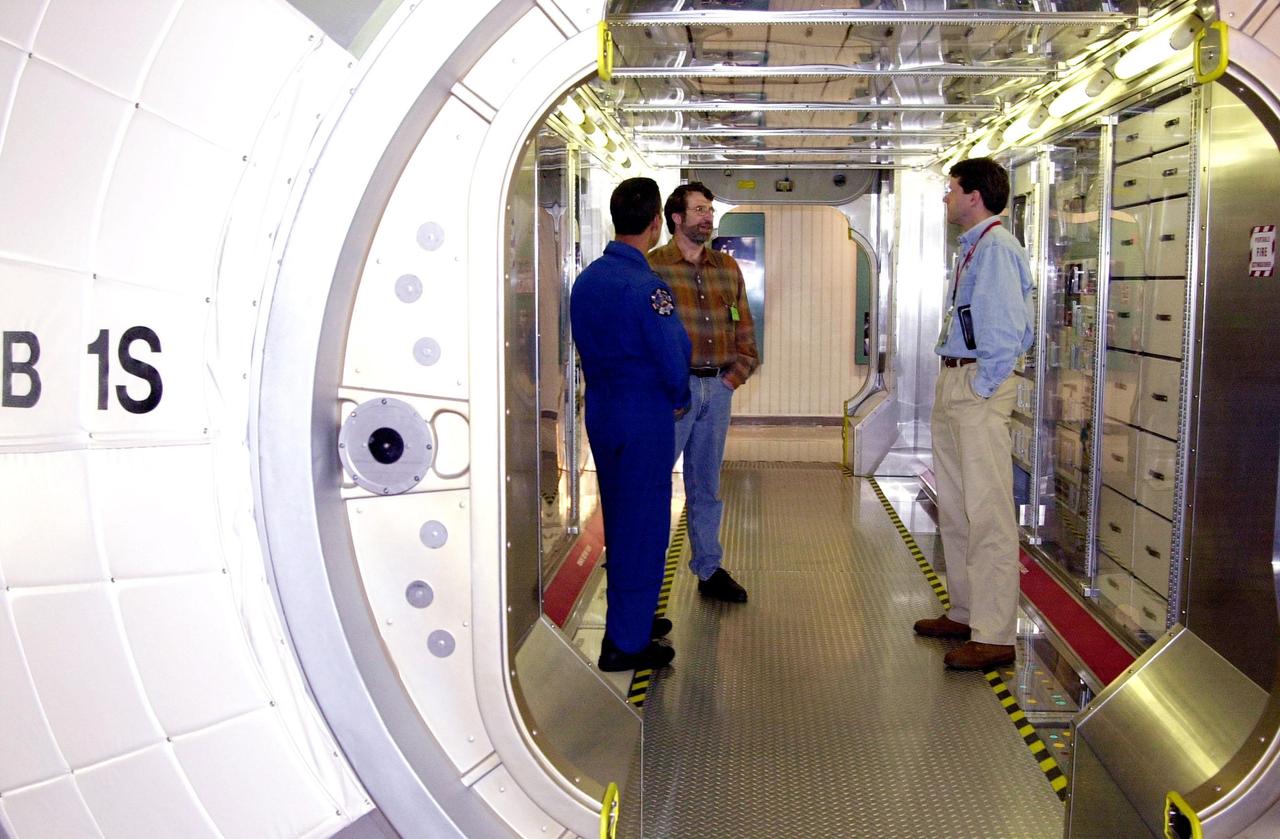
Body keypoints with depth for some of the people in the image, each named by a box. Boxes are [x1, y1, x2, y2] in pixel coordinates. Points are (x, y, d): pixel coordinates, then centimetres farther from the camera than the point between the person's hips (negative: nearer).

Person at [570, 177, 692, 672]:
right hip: (645, 419, -8)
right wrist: (679, 400, 2)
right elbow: (674, 359, -17)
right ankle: (625, 644, 9)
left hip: (601, 413, 8)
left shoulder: (586, 280, 5)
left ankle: (627, 618, 32)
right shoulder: (646, 287, -19)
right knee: (643, 527, 2)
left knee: (618, 521, 19)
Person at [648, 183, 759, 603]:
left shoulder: (726, 267, 14)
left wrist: (738, 371, 6)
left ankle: (709, 569, 23)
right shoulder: (654, 266, -5)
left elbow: (744, 326, 17)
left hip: (718, 387, 6)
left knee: (707, 484, 14)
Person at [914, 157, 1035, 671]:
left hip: (978, 391, -11)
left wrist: (981, 386, -15)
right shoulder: (971, 248, 15)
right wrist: (957, 382, 15)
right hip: (952, 384, 11)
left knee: (986, 512, -7)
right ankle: (966, 612, 30)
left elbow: (1006, 327, -22)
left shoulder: (995, 248, -15)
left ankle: (994, 637, -2)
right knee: (954, 507, 17)